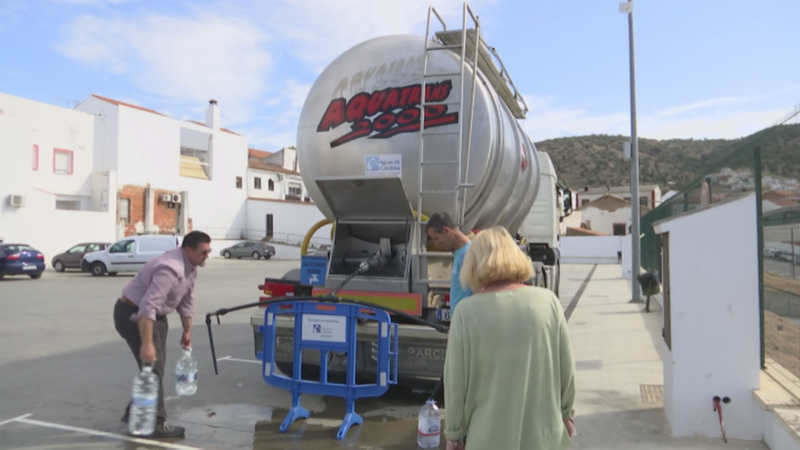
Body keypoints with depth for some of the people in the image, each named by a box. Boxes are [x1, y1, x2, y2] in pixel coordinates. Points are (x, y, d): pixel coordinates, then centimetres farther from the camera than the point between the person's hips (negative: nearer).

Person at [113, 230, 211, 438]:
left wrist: (187, 330, 17)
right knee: (153, 368, -7)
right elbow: (148, 307, -38)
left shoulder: (189, 266, 1)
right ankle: (155, 424, 2)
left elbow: (186, 300, 13)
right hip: (133, 313, -10)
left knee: (157, 365, 16)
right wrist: (146, 344, -41)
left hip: (155, 314, 10)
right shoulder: (171, 268, -31)